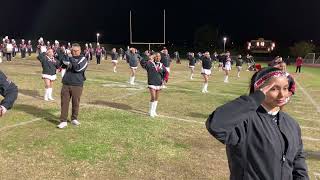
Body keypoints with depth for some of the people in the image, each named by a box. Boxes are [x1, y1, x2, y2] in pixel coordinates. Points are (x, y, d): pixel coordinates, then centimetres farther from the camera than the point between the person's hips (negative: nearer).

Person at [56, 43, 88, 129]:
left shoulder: (83, 59, -1)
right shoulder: (68, 57, 13)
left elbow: (77, 68, -15)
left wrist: (71, 58, -10)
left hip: (77, 85, -2)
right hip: (66, 84, 3)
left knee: (76, 103, 7)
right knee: (64, 103, 1)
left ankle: (74, 119, 25)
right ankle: (63, 121, 7)